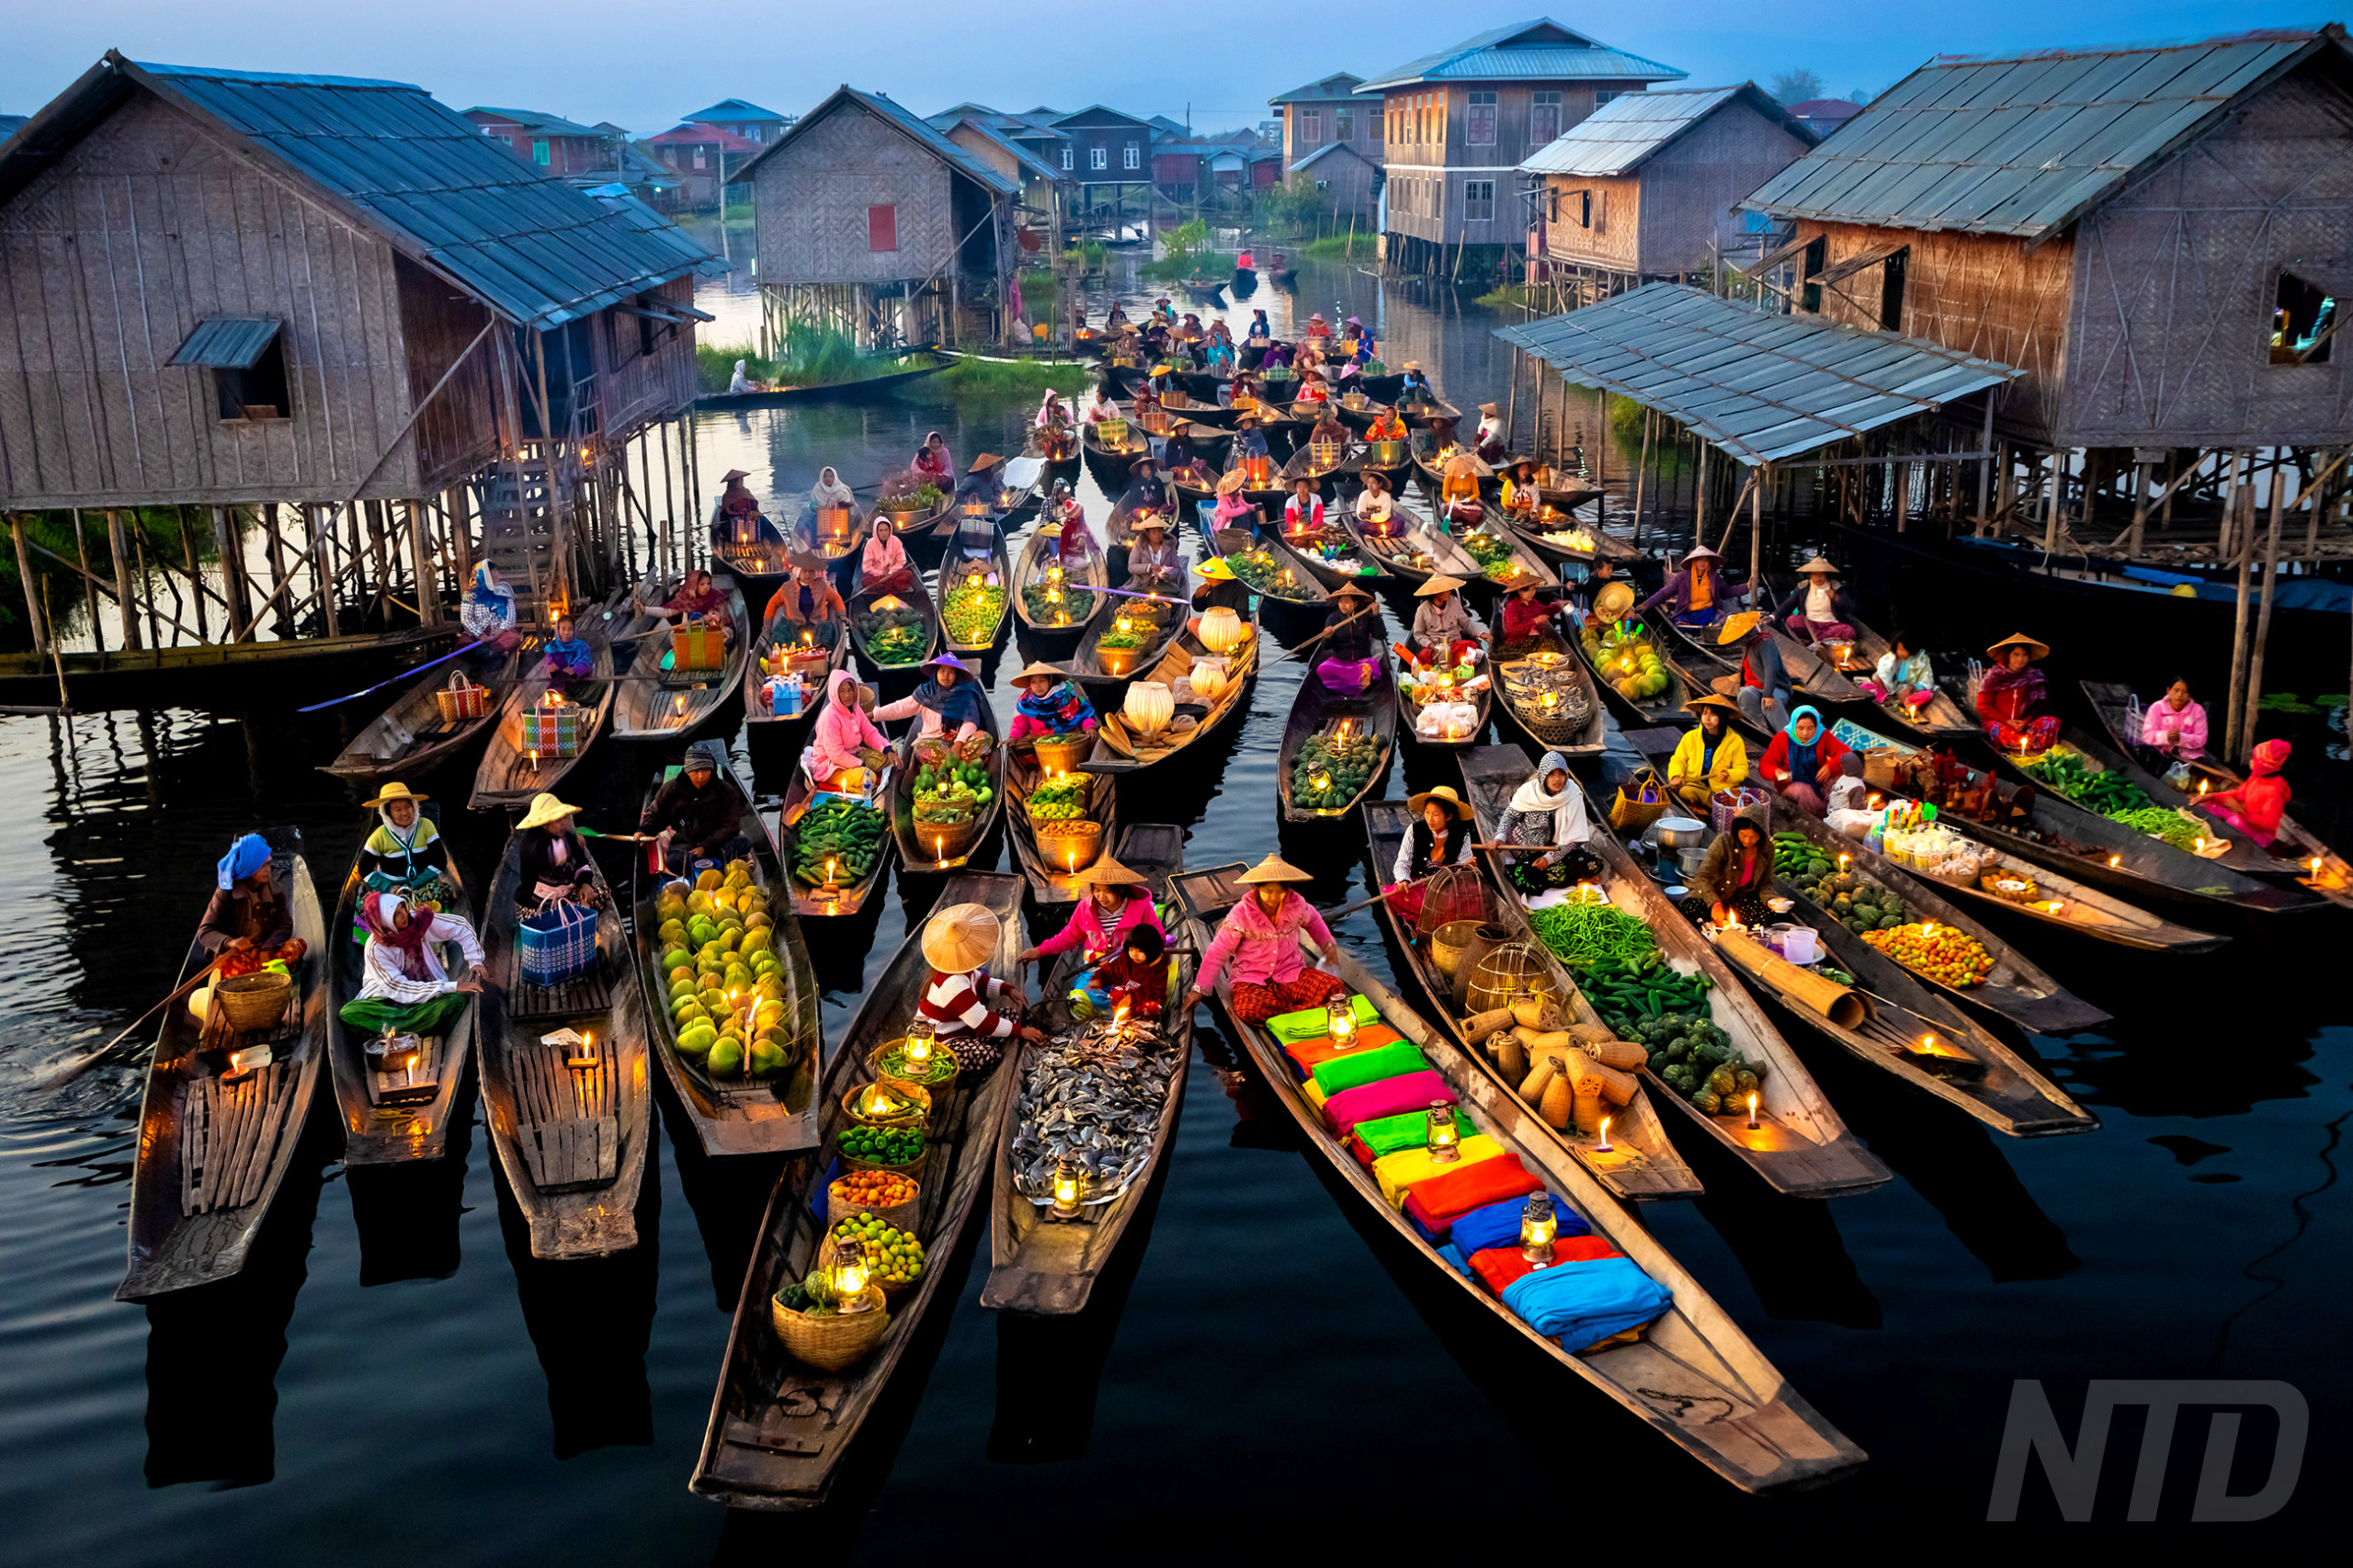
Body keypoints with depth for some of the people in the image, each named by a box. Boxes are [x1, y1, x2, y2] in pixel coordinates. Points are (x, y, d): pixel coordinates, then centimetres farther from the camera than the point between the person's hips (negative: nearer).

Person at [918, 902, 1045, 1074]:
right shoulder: (953, 984, -30)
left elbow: (980, 982, 23)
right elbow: (984, 1024, -26)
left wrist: (1007, 990, 5)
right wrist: (1020, 1031, -16)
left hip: (961, 1026, 11)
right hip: (941, 1043, -11)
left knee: (1013, 1016, 2)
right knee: (988, 1056, -38)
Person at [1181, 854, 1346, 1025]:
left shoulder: (1296, 905, -3)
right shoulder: (1241, 914, -13)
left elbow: (1313, 921, 23)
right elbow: (1217, 953, -4)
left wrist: (1328, 943, 8)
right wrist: (1199, 989, -3)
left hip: (1290, 975, 3)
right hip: (1251, 980, -3)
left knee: (1335, 988, -23)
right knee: (1249, 1010, -39)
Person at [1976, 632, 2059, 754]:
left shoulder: (2033, 676, 5)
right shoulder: (1994, 676, -4)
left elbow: (2037, 706, 9)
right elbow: (1984, 706, -4)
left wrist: (2026, 721, -10)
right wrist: (2007, 721, -13)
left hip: (2024, 724, 3)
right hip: (2000, 723, -3)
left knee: (2052, 722, -22)